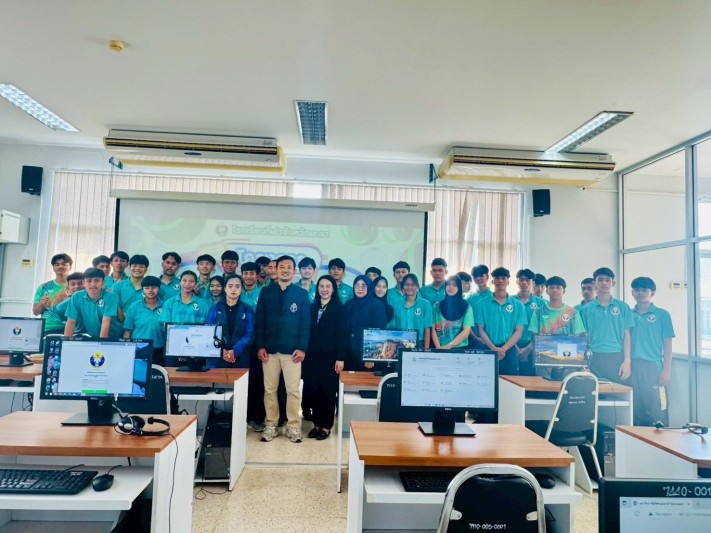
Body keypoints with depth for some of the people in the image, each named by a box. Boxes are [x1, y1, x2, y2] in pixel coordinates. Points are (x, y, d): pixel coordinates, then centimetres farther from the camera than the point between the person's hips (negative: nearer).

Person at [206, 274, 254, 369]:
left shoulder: (247, 310, 5)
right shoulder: (215, 308, 8)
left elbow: (249, 334, -2)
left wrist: (235, 351, -16)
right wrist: (221, 351, -13)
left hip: (240, 358, 0)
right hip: (218, 358, 0)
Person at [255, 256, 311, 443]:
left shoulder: (302, 294, 2)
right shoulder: (266, 293, 6)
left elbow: (305, 323, 0)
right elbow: (260, 321, 5)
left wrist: (302, 348, -7)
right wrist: (260, 346, -3)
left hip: (292, 350, -1)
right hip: (270, 350, 2)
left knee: (293, 390, 2)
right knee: (269, 389, 8)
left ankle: (293, 426, 14)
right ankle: (271, 425, 20)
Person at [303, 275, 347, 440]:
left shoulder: (339, 308, -1)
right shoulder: (312, 307, 11)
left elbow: (342, 334, -7)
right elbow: (307, 331, 8)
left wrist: (340, 358, -13)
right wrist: (304, 353, 1)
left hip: (330, 356, -4)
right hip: (312, 356, 4)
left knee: (328, 391, 3)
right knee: (313, 391, 6)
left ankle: (326, 426, 14)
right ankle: (317, 424, 19)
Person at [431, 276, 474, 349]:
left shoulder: (466, 307, 4)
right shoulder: (437, 306, 8)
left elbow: (466, 331, -4)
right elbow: (433, 330, 3)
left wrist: (450, 345, -14)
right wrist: (438, 347, -11)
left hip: (460, 348, -1)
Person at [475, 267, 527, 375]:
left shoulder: (518, 305, 6)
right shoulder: (482, 303, 5)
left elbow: (518, 332, 2)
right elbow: (481, 330, 1)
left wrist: (503, 348, -11)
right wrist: (494, 348, -13)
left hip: (509, 351, 1)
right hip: (488, 350, 0)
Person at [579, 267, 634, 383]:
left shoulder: (623, 307, 8)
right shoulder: (586, 309, 6)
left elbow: (626, 335, 6)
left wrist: (627, 361, -2)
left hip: (617, 358, 0)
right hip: (595, 359, 0)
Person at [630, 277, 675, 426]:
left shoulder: (662, 315, 1)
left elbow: (667, 345, -1)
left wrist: (666, 370, -6)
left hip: (653, 366, -3)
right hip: (633, 366, 3)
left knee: (657, 409, -1)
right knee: (636, 407, 10)